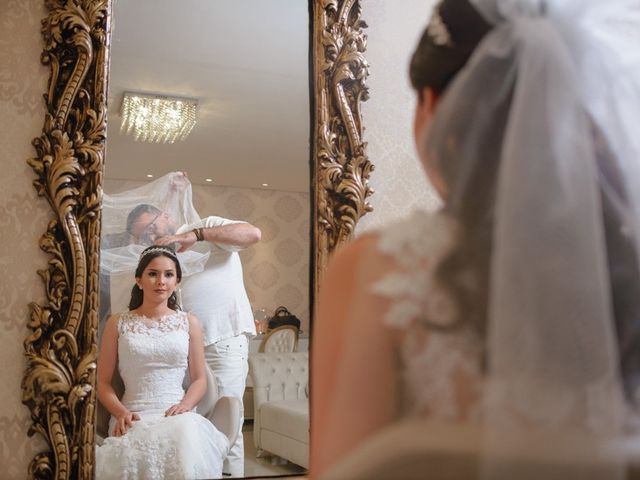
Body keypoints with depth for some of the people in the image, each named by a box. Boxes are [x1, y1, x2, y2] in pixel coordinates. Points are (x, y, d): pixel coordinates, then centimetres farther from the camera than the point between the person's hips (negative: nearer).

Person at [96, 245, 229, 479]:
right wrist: (121, 412, -9)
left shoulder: (189, 323, 12)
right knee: (137, 452, -37)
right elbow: (103, 382, 10)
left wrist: (185, 405, -10)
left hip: (177, 415, 1)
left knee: (185, 434, -36)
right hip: (134, 418, -1)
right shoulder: (118, 324, 10)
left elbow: (199, 379, 11)